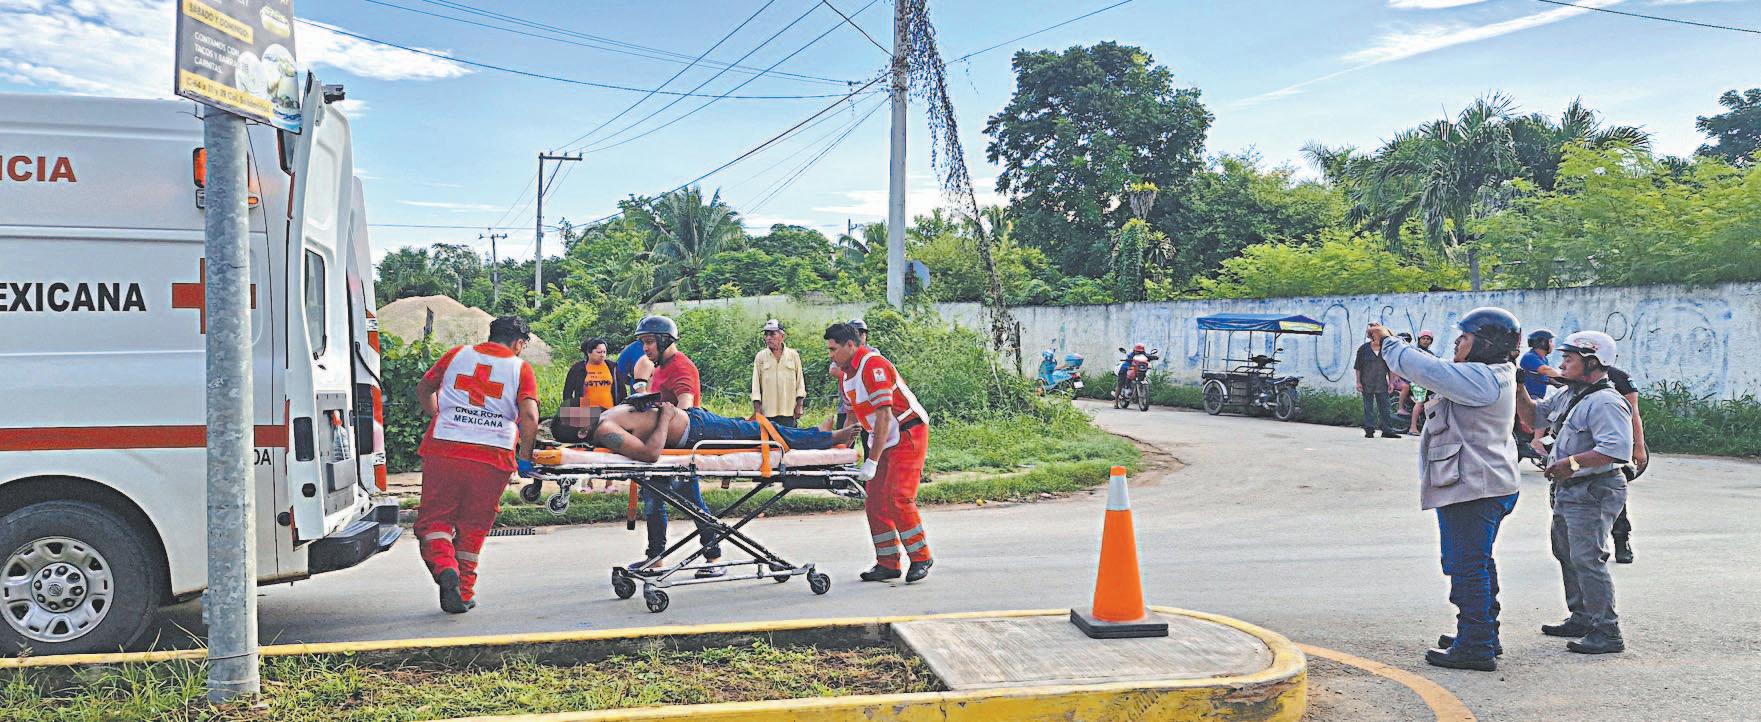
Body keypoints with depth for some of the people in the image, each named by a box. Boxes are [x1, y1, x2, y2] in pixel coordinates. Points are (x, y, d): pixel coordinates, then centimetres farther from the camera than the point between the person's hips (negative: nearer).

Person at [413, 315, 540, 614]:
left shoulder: (458, 354, 15)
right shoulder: (521, 368, 8)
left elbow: (423, 390, 25)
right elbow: (529, 416, -6)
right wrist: (524, 458, 2)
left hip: (444, 449, 1)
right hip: (493, 456, 0)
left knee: (434, 519, 9)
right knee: (472, 525, 14)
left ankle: (445, 568, -16)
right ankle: (464, 591, 17)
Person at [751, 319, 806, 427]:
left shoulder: (794, 355, 5)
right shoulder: (760, 357, 4)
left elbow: (800, 381, 8)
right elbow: (756, 384, 5)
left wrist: (799, 404, 3)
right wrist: (757, 406, 0)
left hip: (789, 411, 0)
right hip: (767, 412, 0)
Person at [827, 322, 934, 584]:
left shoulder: (874, 366, -20)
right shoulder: (847, 374, 10)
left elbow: (884, 416, -24)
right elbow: (851, 414, 20)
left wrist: (872, 461, -24)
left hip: (908, 435, -10)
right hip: (884, 441, 10)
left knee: (898, 498, -15)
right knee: (875, 502, 5)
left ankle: (921, 558, -2)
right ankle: (888, 563, 11)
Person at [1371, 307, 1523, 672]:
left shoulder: (1482, 378, -19)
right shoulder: (1487, 376, 15)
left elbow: (1428, 370, -23)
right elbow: (1435, 371, 21)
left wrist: (1389, 343, -8)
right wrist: (1387, 350, 15)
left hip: (1472, 489, -11)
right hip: (1482, 487, 11)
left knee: (1467, 566, -6)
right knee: (1476, 564, 20)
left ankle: (1476, 647, -2)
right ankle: (1484, 635, 32)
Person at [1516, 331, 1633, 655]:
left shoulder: (1605, 402, -20)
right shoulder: (1568, 396, 12)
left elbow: (1618, 449, -30)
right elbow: (1533, 416, 22)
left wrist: (1573, 462, -30)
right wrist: (1519, 389, 6)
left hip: (1593, 494, -11)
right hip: (1568, 492, 11)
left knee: (1587, 559, -12)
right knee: (1567, 555, 20)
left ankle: (1607, 633, -7)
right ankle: (1581, 619, 33)